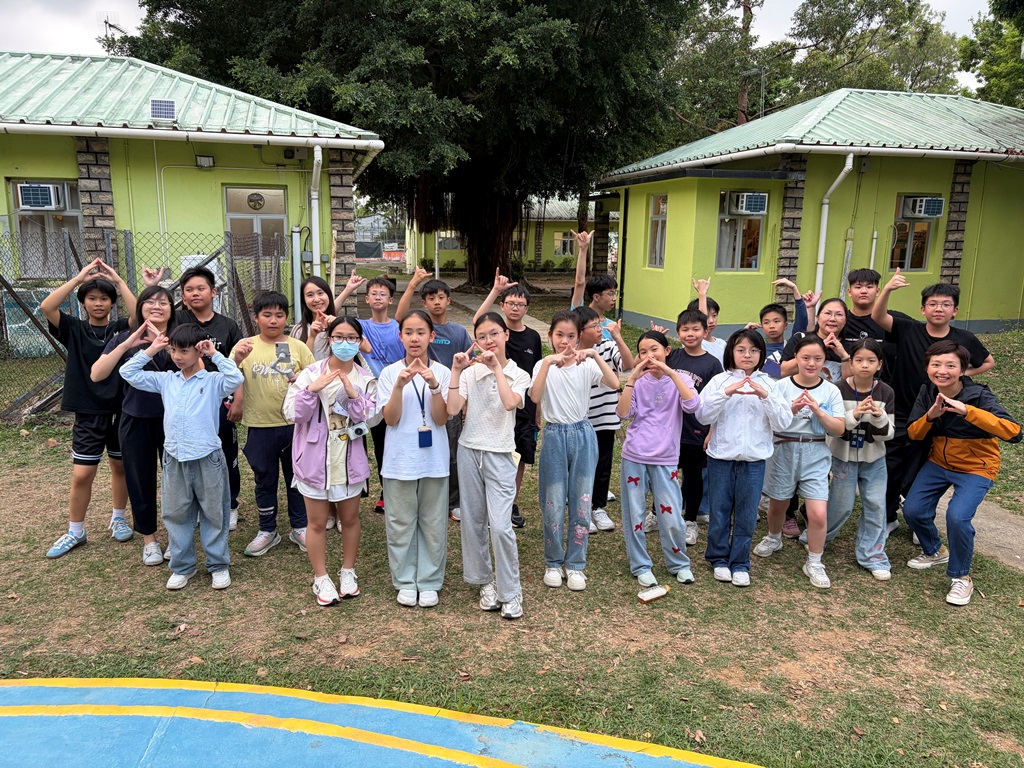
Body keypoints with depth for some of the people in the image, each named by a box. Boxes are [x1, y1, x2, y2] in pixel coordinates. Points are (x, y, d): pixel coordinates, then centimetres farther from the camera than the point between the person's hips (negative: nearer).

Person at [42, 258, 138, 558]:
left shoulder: (121, 328, -2)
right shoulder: (74, 329, -1)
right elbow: (46, 307, -17)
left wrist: (118, 281, -21)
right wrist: (79, 277, -19)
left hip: (121, 410, 0)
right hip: (88, 413, 0)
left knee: (120, 466, 14)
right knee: (82, 474, 1)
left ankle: (118, 519, 32)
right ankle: (75, 531, 18)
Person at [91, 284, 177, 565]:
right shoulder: (125, 339, 1)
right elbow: (97, 375, -9)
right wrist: (125, 345, -20)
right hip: (136, 421, 1)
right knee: (141, 480, 9)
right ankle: (149, 538, 26)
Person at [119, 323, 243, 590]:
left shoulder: (213, 381, -4)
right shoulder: (166, 380, 8)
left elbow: (236, 379, -23)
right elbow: (128, 373, 11)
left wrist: (215, 355, -16)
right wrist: (150, 350, 5)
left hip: (207, 458, -4)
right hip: (174, 460, 4)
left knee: (214, 514, 8)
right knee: (176, 515, 13)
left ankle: (219, 565, 22)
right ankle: (182, 566, 28)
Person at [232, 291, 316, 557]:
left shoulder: (297, 347, 3)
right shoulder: (246, 346, 1)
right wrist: (236, 359, -25)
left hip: (295, 424, 1)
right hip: (260, 426, 0)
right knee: (264, 480, 13)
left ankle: (299, 527, 28)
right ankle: (267, 530, 28)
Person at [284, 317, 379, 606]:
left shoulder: (366, 379, -2)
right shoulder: (311, 373, -7)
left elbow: (371, 418, -10)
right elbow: (292, 414, -14)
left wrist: (354, 395, -25)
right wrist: (311, 390, -27)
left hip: (350, 460, 2)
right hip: (316, 458, -2)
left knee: (350, 519, 15)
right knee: (317, 522, 9)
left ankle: (348, 572, 33)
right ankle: (321, 578, 24)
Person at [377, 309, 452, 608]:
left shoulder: (442, 372, -1)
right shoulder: (390, 373, -1)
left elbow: (441, 419, -8)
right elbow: (390, 419, -9)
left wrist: (433, 385, -23)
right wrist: (400, 385, -23)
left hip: (434, 459, 0)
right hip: (400, 460, 0)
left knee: (433, 524, 8)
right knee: (401, 523, 8)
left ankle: (429, 582, 23)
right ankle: (405, 581, 24)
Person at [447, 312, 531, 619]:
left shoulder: (519, 375, 1)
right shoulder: (470, 372, 1)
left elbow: (510, 403, -21)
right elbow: (452, 409, -11)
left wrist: (497, 367, -16)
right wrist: (456, 371, -15)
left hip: (500, 456, -2)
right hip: (470, 451, 2)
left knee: (500, 526, -9)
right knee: (473, 522, 10)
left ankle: (510, 592, 7)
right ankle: (485, 580, 29)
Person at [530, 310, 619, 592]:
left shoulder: (587, 364, -2)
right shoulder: (544, 365, -3)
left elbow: (614, 384, -20)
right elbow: (535, 397, -23)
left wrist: (595, 355, -29)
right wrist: (548, 363, -31)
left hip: (583, 435, 1)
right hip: (554, 436, -1)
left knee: (581, 503, 6)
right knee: (553, 505, 5)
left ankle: (575, 564, 21)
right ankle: (553, 563, 23)